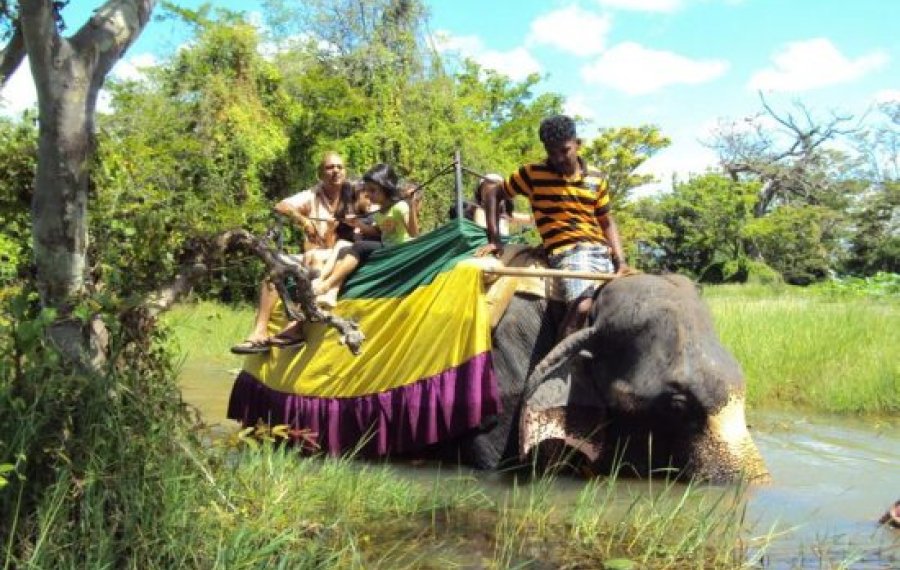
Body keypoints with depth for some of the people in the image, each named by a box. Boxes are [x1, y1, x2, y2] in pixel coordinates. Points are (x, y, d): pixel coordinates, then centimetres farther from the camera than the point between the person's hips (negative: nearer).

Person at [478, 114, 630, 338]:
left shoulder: (596, 178, 11)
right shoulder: (534, 174, 1)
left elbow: (607, 222, 17)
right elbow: (493, 192, 10)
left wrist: (620, 262, 4)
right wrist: (494, 239, 4)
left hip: (602, 252, 6)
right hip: (567, 252, -6)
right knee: (582, 305, -31)